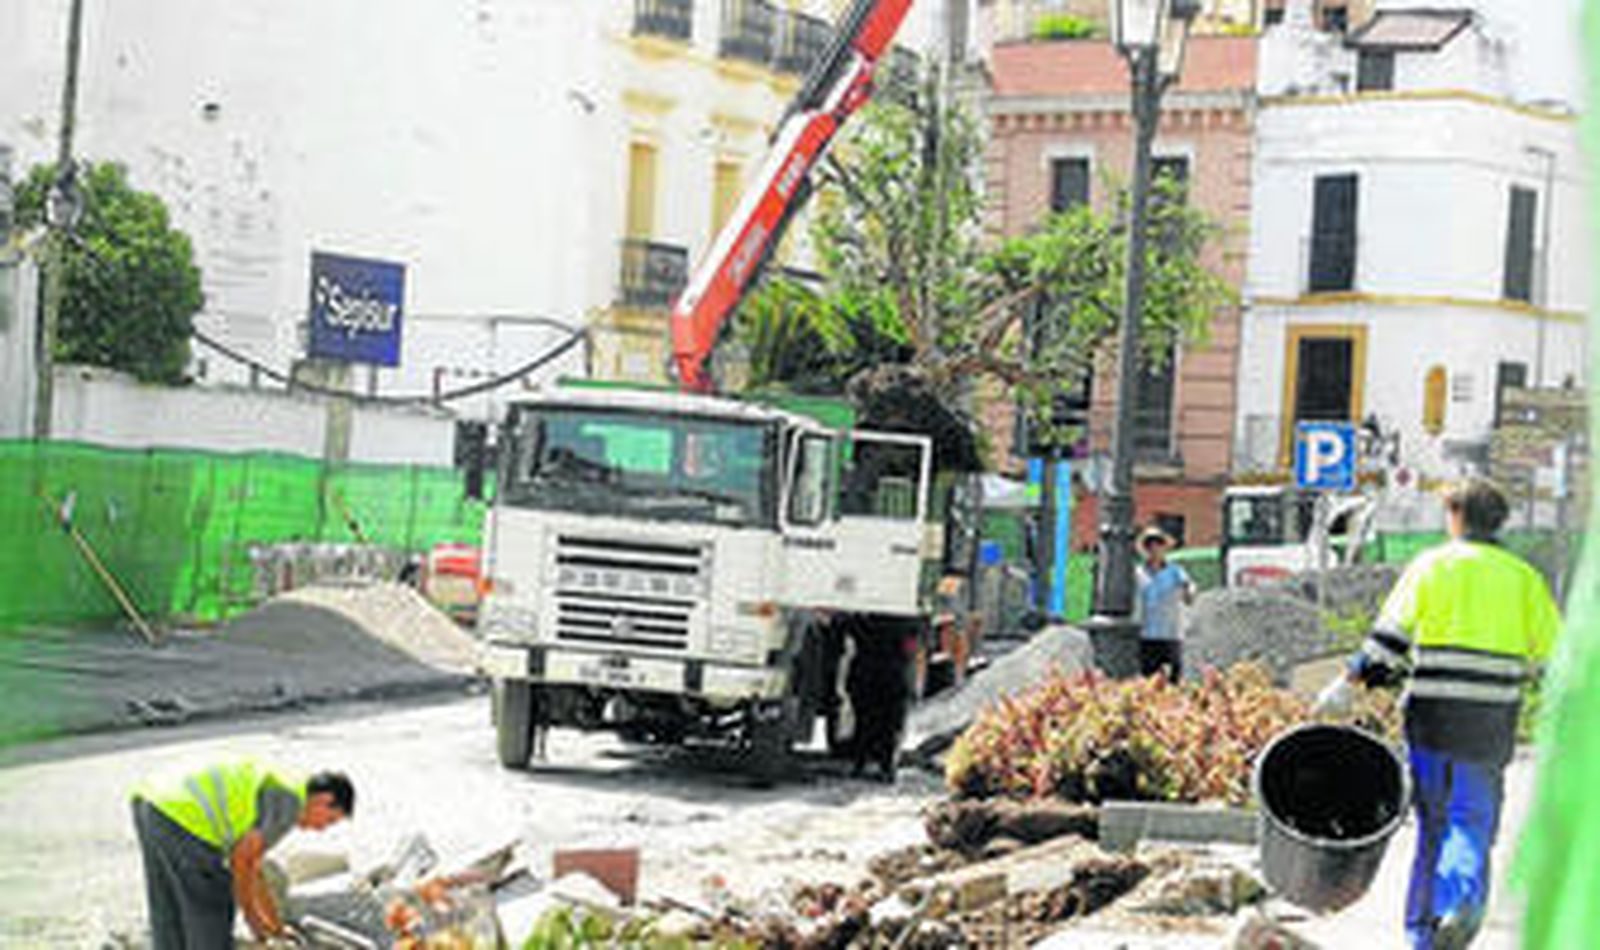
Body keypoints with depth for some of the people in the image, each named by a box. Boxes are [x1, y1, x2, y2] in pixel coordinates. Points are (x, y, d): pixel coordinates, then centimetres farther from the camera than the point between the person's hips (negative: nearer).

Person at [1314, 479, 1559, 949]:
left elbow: (1390, 635, -8)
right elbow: (1554, 648, 8)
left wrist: (1348, 684, -4)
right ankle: (1464, 897, -20)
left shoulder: (1431, 566, -1)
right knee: (1472, 821, 7)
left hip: (1433, 716, -1)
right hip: (1492, 723, 1)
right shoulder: (1523, 577, 6)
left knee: (1434, 819, 10)